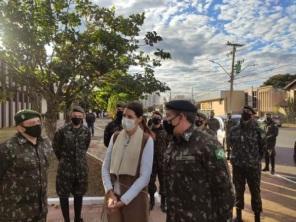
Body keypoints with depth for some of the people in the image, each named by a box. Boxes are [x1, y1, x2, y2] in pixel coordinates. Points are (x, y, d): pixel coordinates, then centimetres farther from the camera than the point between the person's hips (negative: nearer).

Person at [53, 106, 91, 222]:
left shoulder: (86, 131, -2)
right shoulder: (62, 130, -12)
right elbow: (55, 146, 4)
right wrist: (63, 158, 11)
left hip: (81, 167, 3)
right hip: (65, 167, -3)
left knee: (79, 194, 15)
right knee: (63, 194, 6)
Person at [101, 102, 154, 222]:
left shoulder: (146, 140, -11)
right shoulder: (115, 137, 0)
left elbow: (144, 176, -13)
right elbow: (105, 167, 3)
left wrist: (123, 200, -13)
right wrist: (110, 193, -8)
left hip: (134, 198, -3)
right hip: (113, 196, 3)